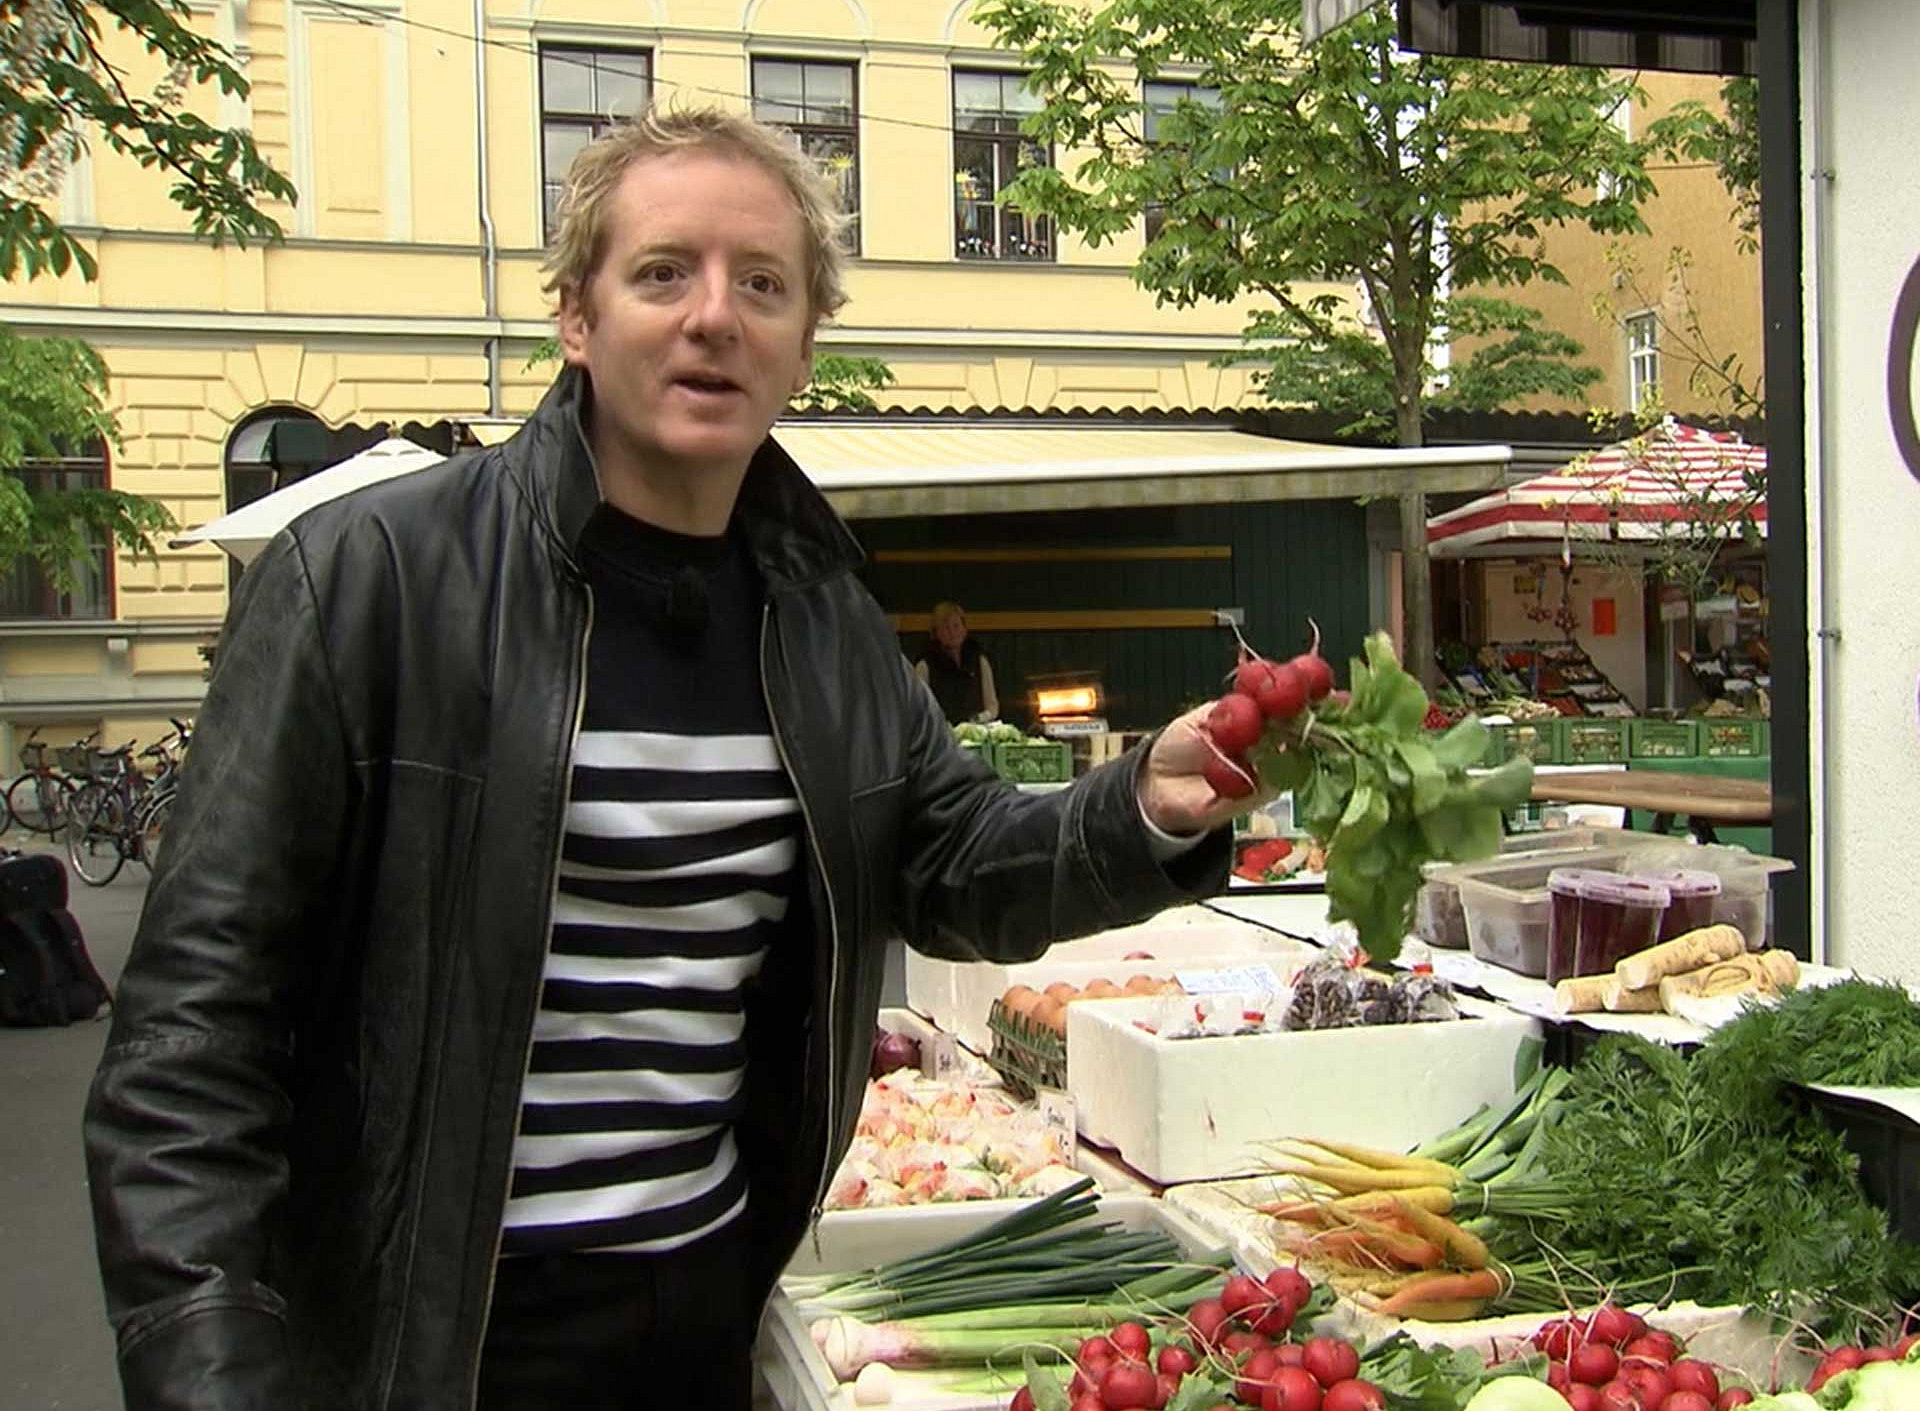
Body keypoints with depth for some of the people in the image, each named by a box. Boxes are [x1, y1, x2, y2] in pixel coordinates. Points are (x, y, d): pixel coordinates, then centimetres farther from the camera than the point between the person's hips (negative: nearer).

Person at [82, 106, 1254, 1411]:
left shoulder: (821, 609, 4)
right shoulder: (370, 574, -14)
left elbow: (950, 868, 11)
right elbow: (199, 1009, -15)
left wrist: (1148, 813, -9)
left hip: (714, 1296, 6)